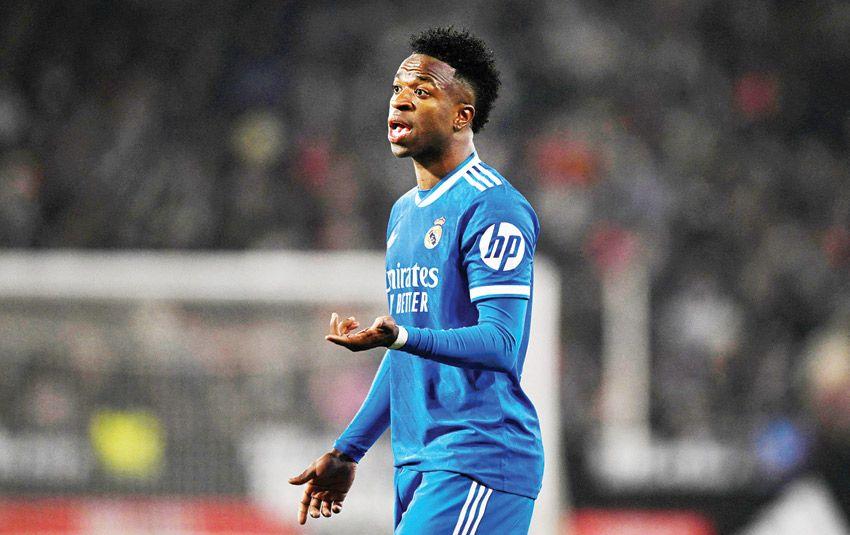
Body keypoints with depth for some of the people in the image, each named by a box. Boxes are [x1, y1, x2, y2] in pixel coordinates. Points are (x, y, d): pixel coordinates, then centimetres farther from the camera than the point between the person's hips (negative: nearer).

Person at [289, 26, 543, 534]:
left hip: (482, 459, -9)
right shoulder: (404, 212, 20)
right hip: (417, 464, 9)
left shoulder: (493, 207, -9)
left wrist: (397, 336, -32)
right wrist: (348, 450, 25)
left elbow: (502, 343, -18)